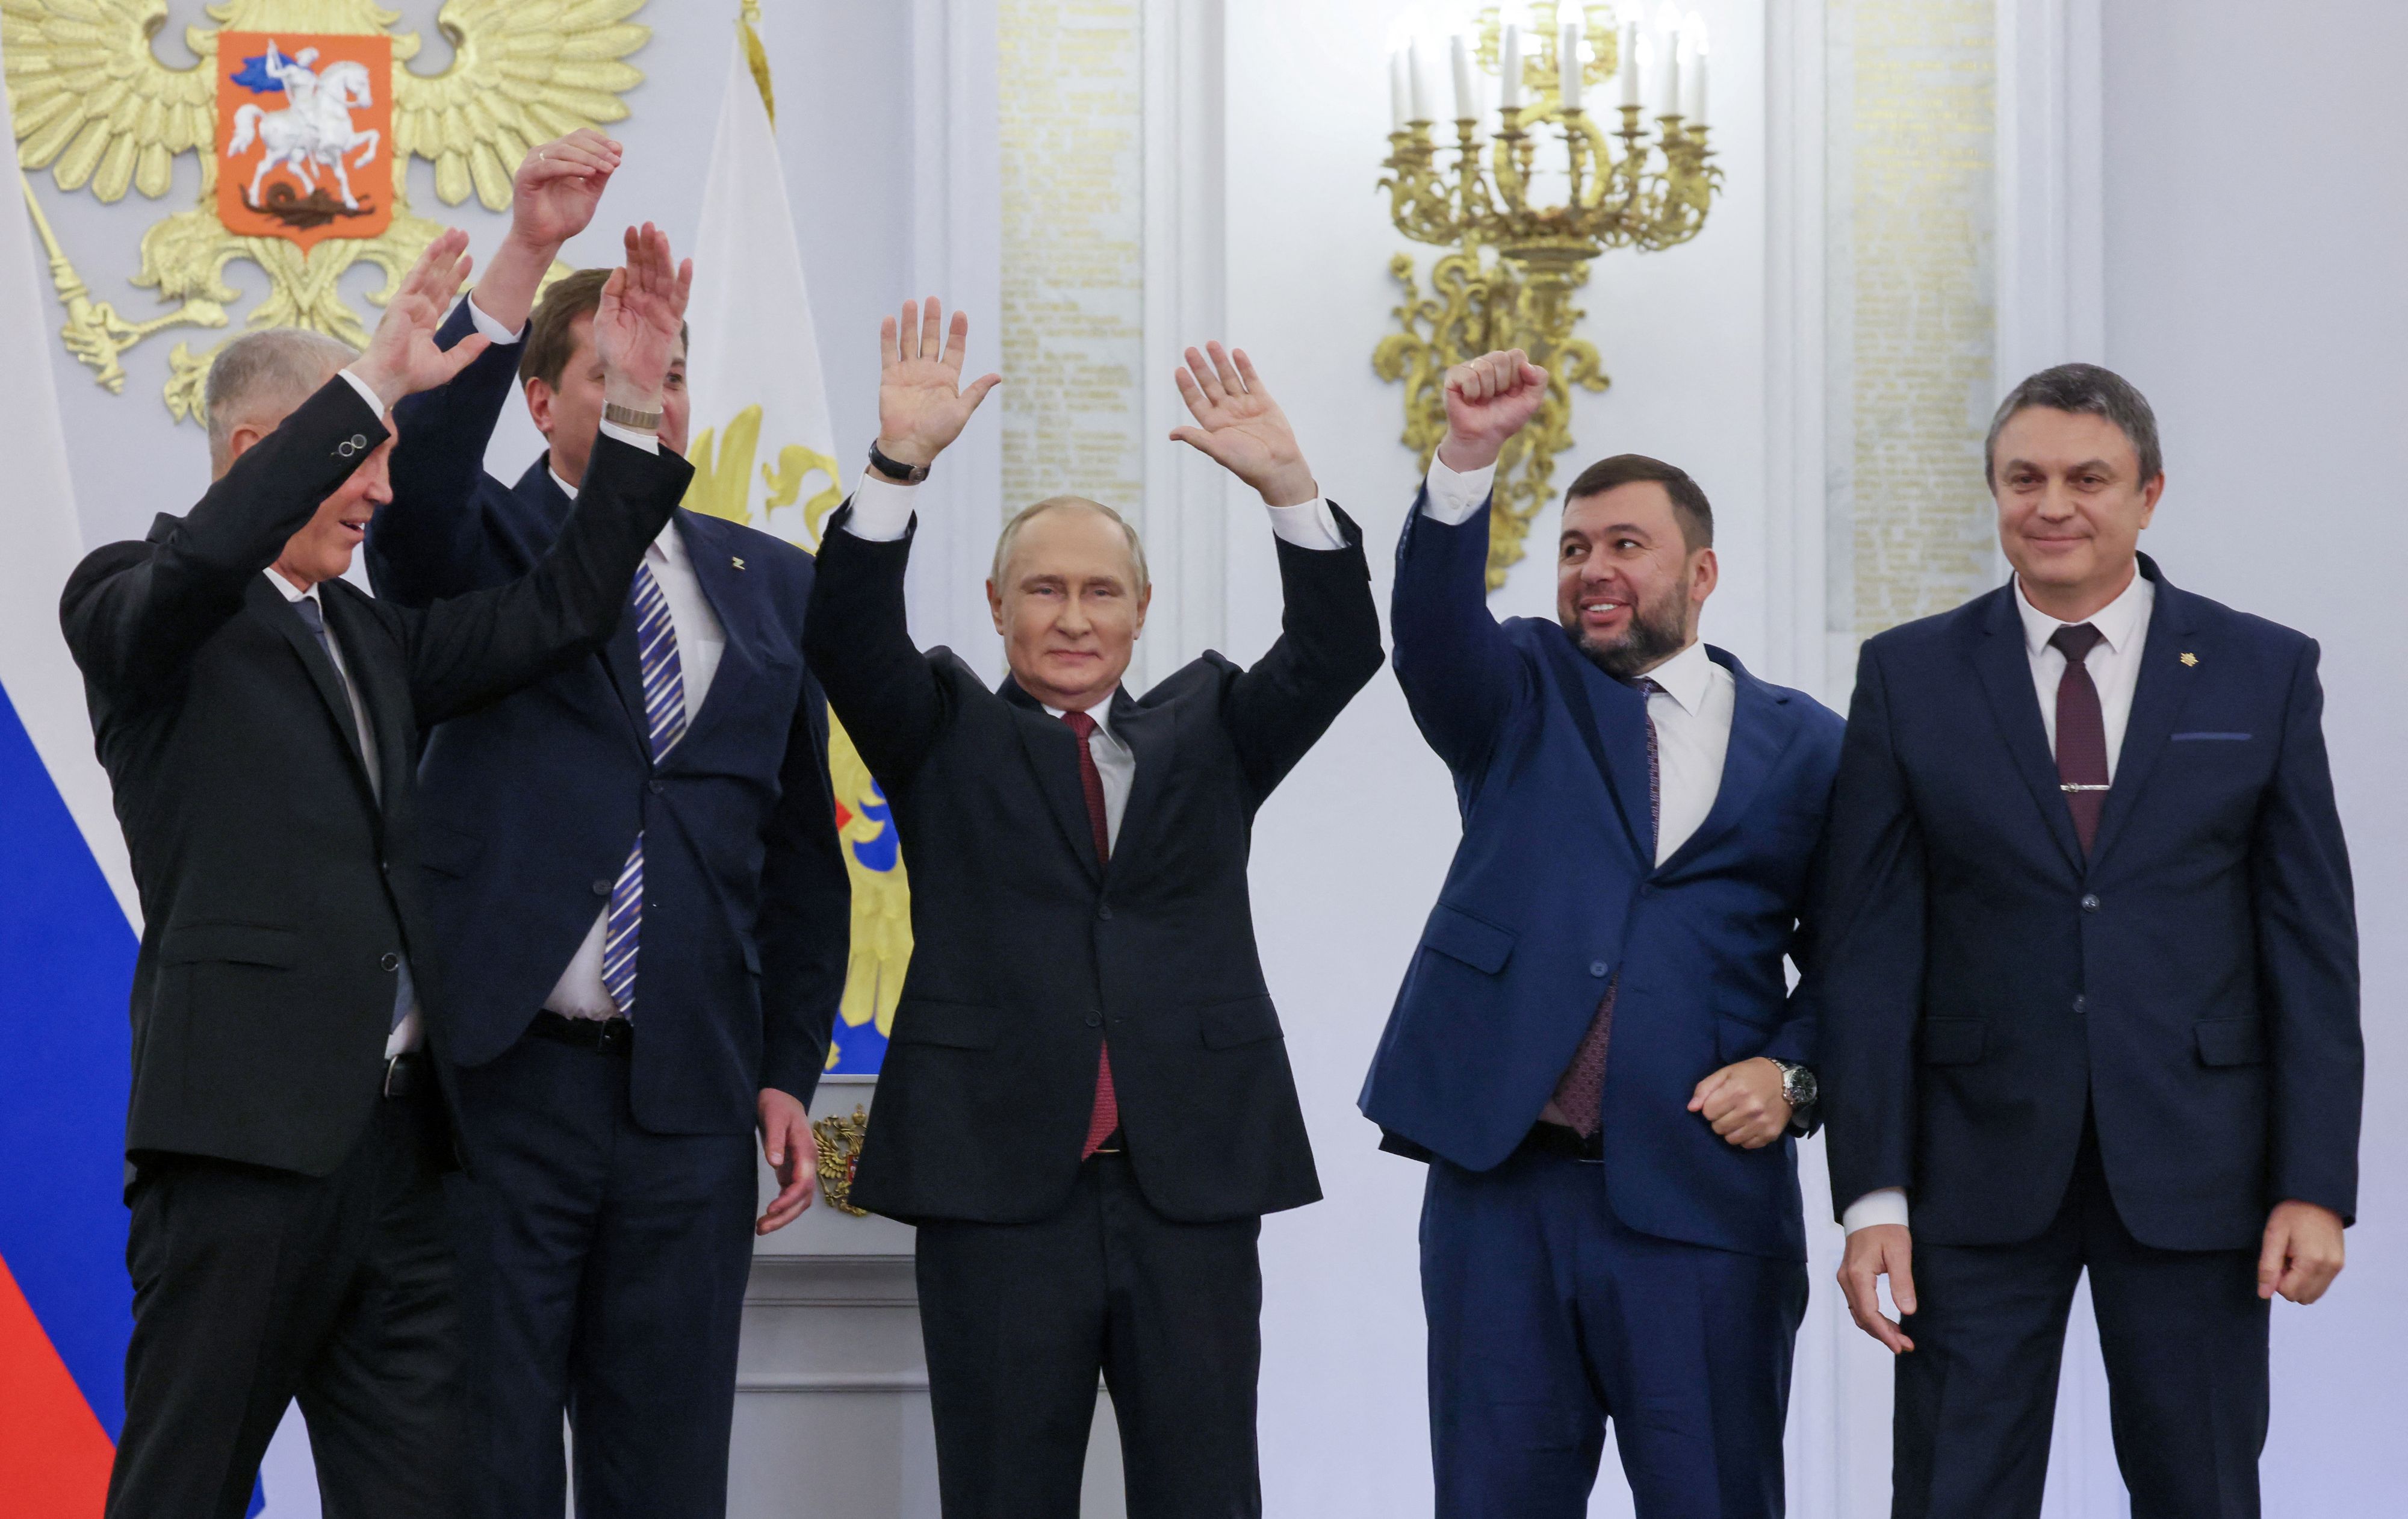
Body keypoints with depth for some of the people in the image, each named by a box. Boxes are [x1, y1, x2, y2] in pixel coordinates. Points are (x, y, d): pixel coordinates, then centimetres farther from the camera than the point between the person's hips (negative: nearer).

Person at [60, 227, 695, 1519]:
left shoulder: (371, 635, 21)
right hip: (248, 1127, -7)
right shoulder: (134, 604, 0)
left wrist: (639, 411, 4)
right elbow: (198, 561, -23)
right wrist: (374, 386, -27)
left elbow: (552, 614, 13)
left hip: (396, 1134, 7)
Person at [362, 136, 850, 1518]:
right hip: (497, 1078, -3)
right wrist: (521, 259, -30)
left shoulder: (773, 585, 13)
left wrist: (791, 1069, 9)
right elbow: (417, 482, -21)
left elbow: (803, 846, 15)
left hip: (690, 1096, 3)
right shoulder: (490, 546, 4)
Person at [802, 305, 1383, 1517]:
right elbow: (847, 641, -6)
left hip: (1193, 1191, 2)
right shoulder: (947, 736, 10)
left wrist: (1287, 487, -13)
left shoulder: (1206, 730, 15)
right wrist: (899, 463, -19)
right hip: (999, 1189, -1)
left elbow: (1337, 653, 1)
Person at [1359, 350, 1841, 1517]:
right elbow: (1434, 629, -12)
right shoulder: (1524, 695, 10)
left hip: (1701, 1196, -1)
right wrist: (1469, 457, -26)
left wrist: (1791, 1074, -8)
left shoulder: (1803, 746, 9)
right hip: (1499, 1179, 1)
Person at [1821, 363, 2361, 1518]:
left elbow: (2313, 943, 3)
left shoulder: (2263, 672, 4)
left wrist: (2317, 1184, -4)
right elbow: (1870, 947, 1)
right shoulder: (1910, 676, 4)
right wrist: (1872, 1194, -6)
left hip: (2193, 1168, 0)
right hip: (1980, 1167, 0)